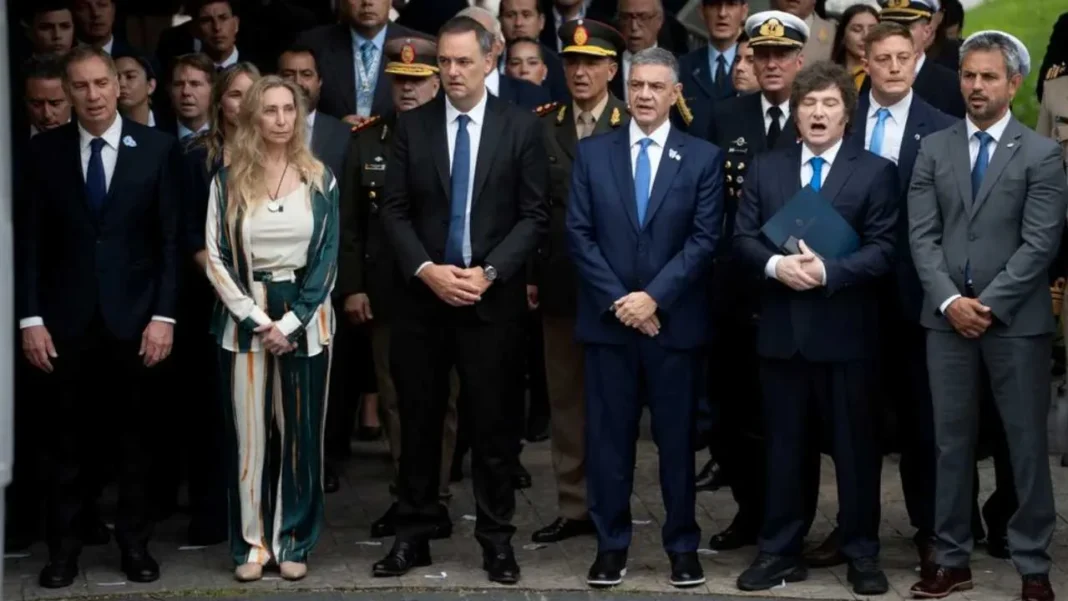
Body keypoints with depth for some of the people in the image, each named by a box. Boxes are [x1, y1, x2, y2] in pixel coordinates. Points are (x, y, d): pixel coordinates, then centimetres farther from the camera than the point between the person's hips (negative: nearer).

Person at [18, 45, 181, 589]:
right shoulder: (45, 150, 1)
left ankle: (135, 543, 20)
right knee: (65, 440, 7)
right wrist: (31, 318, -4)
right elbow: (30, 239, 2)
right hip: (66, 318, 1)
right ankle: (63, 546, 17)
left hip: (133, 317, -1)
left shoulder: (157, 148, -1)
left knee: (133, 437, 9)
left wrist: (163, 316, -8)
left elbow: (170, 239, -2)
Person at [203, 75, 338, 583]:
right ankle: (250, 543, 10)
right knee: (247, 433, 2)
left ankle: (293, 542, 12)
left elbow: (327, 257, 0)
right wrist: (257, 320, -11)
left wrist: (290, 321, -10)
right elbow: (216, 258, -2)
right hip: (244, 319, -1)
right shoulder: (228, 180, 1)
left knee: (302, 432, 3)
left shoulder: (320, 180, 4)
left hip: (304, 318, 1)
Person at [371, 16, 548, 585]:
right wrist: (427, 270, -12)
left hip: (493, 297, -1)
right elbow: (394, 210, 2)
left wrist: (489, 271, -13)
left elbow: (533, 214, -2)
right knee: (418, 422, 8)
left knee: (494, 424, 4)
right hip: (422, 294, 2)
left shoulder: (521, 126, 0)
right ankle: (412, 534, 17)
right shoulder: (411, 125, 4)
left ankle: (497, 539, 13)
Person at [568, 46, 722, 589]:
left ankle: (682, 545, 15)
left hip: (675, 321, -1)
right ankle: (611, 544, 15)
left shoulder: (703, 157, 2)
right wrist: (618, 300, -9)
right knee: (608, 437, 5)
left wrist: (654, 297, -14)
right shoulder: (591, 153, 5)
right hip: (607, 319, 1)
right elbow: (579, 235, 0)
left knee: (676, 438, 6)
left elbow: (705, 239, -5)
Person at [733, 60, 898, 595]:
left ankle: (862, 554, 14)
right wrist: (775, 264, -16)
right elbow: (743, 238, 4)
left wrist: (826, 270, -21)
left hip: (845, 330, -3)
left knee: (855, 445, 4)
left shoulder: (875, 172, 0)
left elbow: (882, 250, -8)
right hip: (781, 329, 3)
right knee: (783, 445, 10)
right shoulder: (765, 168, 10)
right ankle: (780, 551, 18)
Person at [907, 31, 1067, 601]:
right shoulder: (934, 148, 8)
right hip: (947, 316, 3)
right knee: (951, 440, 7)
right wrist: (950, 300, -10)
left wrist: (989, 303, -13)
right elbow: (922, 234, 3)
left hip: (1016, 319, -3)